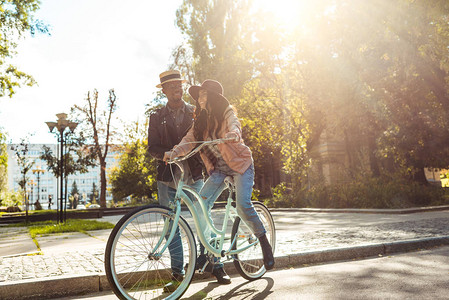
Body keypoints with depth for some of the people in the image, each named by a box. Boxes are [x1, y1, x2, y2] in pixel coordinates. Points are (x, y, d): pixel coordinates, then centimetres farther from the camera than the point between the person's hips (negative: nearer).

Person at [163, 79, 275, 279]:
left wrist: (233, 135, -53)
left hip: (240, 164, -5)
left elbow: (234, 126, -29)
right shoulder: (200, 120, 6)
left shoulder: (227, 113, -9)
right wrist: (175, 152, -24)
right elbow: (190, 140, -5)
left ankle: (263, 240, 4)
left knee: (243, 206, -21)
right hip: (218, 169, 5)